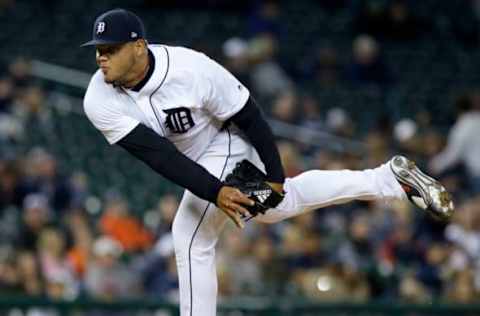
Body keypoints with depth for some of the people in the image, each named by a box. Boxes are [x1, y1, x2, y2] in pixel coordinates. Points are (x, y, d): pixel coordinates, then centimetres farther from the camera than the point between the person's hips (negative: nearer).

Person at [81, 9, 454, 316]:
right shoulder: (100, 101, -26)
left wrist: (274, 177, -16)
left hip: (224, 143, -6)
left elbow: (249, 116, -21)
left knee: (190, 239, -18)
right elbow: (157, 153, -31)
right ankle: (391, 177, 33)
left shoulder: (191, 68, -35)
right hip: (190, 160, 6)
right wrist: (214, 192, -40)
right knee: (276, 204, 22)